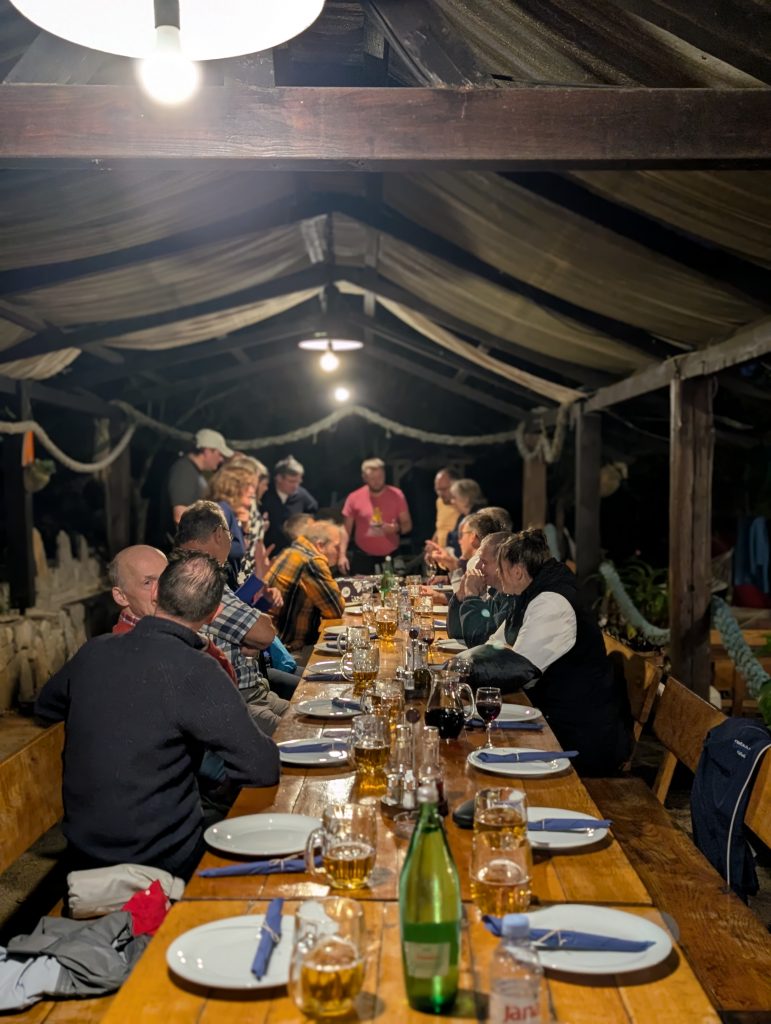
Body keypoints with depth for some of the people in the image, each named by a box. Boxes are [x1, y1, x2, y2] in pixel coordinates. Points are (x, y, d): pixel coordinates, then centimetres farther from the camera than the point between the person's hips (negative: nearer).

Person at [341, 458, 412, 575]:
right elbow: (346, 530, 2)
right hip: (363, 557, 0)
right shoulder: (354, 498, -3)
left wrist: (397, 528, -19)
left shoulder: (396, 495, -1)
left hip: (391, 556, 0)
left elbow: (408, 525, 3)